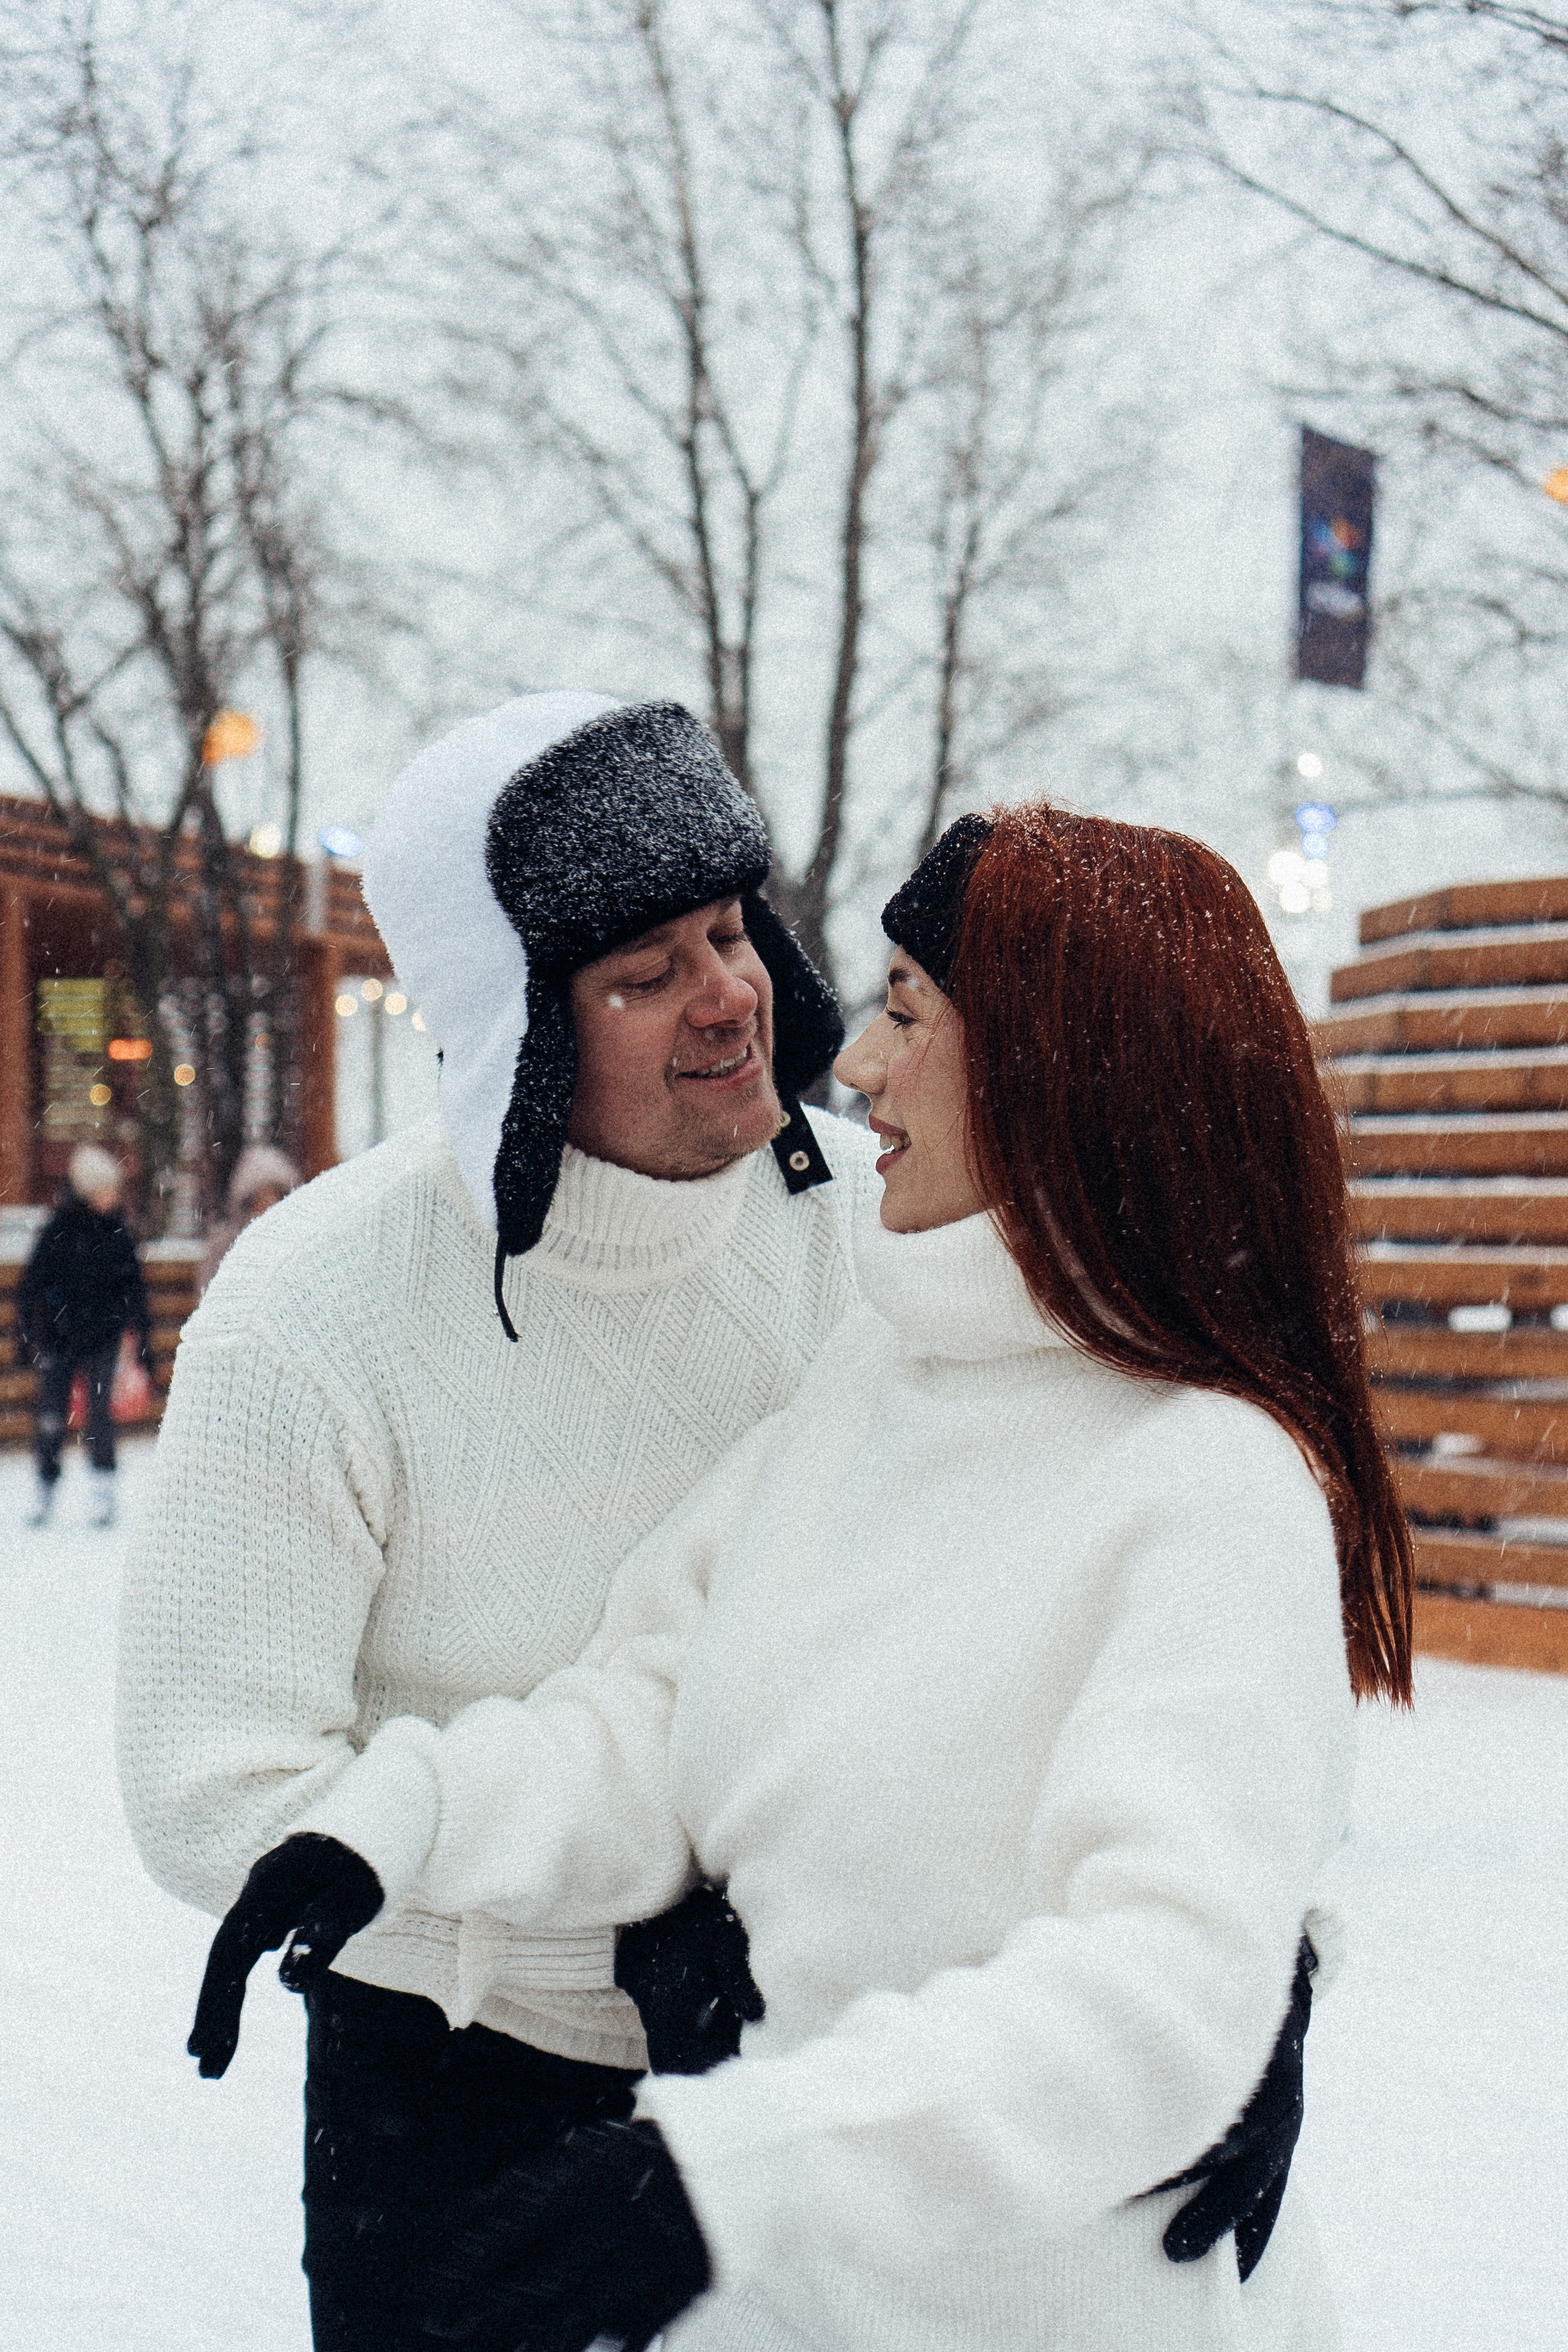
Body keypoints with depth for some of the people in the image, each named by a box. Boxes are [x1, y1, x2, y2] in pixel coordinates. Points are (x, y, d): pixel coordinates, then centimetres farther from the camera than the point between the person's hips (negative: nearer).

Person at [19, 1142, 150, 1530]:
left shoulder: (119, 1234, 3)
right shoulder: (59, 1232, -5)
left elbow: (134, 1290, 12)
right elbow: (30, 1285, 0)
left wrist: (141, 1340, 10)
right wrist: (29, 1334, -4)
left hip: (103, 1340, 1)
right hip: (58, 1339, -1)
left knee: (100, 1414, -5)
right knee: (51, 1418, 1)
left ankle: (104, 1492, 3)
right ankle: (46, 1488, 18)